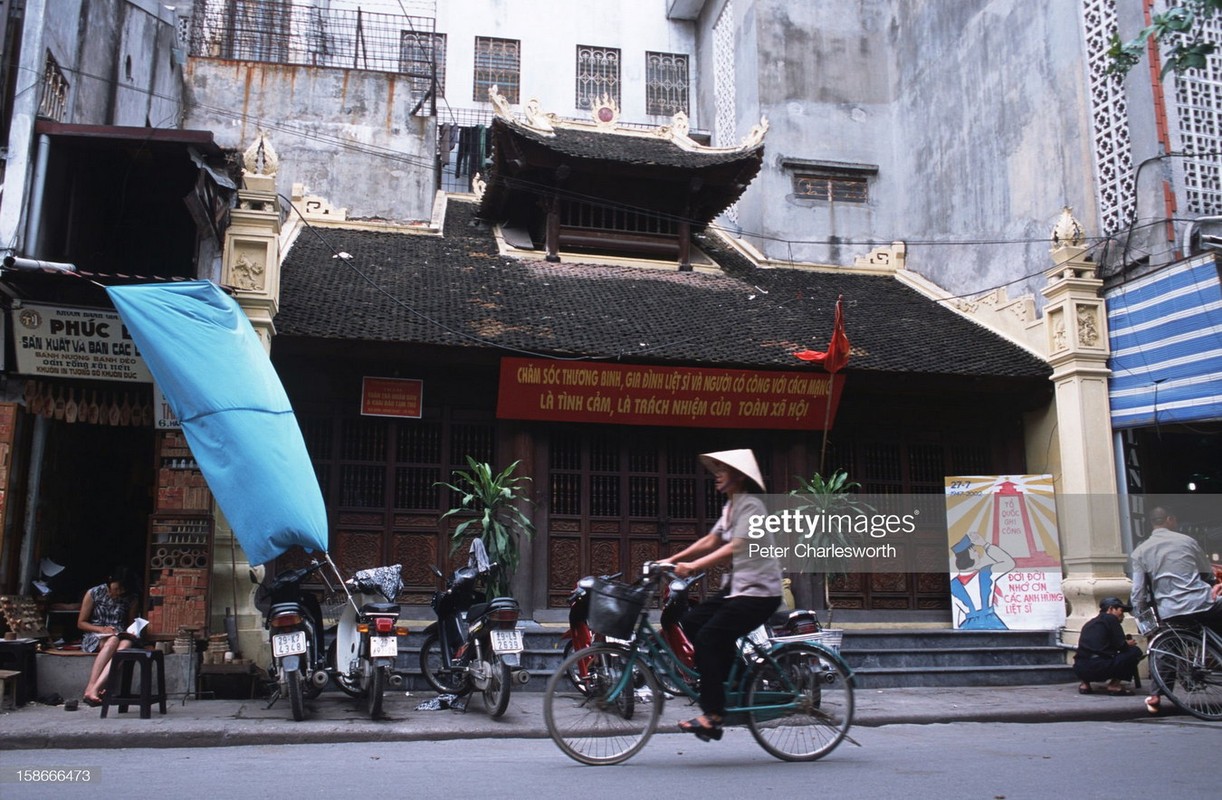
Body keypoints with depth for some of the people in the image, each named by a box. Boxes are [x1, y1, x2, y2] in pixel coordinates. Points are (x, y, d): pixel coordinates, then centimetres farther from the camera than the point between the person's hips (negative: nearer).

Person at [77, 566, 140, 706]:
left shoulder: (130, 599, 8)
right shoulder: (94, 593, 0)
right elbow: (81, 623, 4)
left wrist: (130, 632, -5)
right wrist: (102, 629, -12)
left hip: (121, 636, 2)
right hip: (95, 637, -2)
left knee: (126, 644, -37)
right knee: (113, 641, -39)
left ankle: (94, 689, -49)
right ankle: (91, 687, -43)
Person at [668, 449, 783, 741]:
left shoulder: (751, 506, -14)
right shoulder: (731, 506, 15)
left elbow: (734, 548, -24)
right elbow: (710, 541, 14)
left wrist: (692, 566, -29)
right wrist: (672, 560, 6)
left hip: (759, 591, -9)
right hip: (736, 587, 9)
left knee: (708, 638, -16)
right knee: (692, 622, 1)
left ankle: (712, 717, -10)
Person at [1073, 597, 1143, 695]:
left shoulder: (1090, 623, 27)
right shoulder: (1110, 619, 5)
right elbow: (1121, 646, -1)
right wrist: (1128, 644, 22)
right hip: (1098, 667, -7)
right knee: (1135, 651, 7)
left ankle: (1085, 683, 16)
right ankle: (1114, 685, 4)